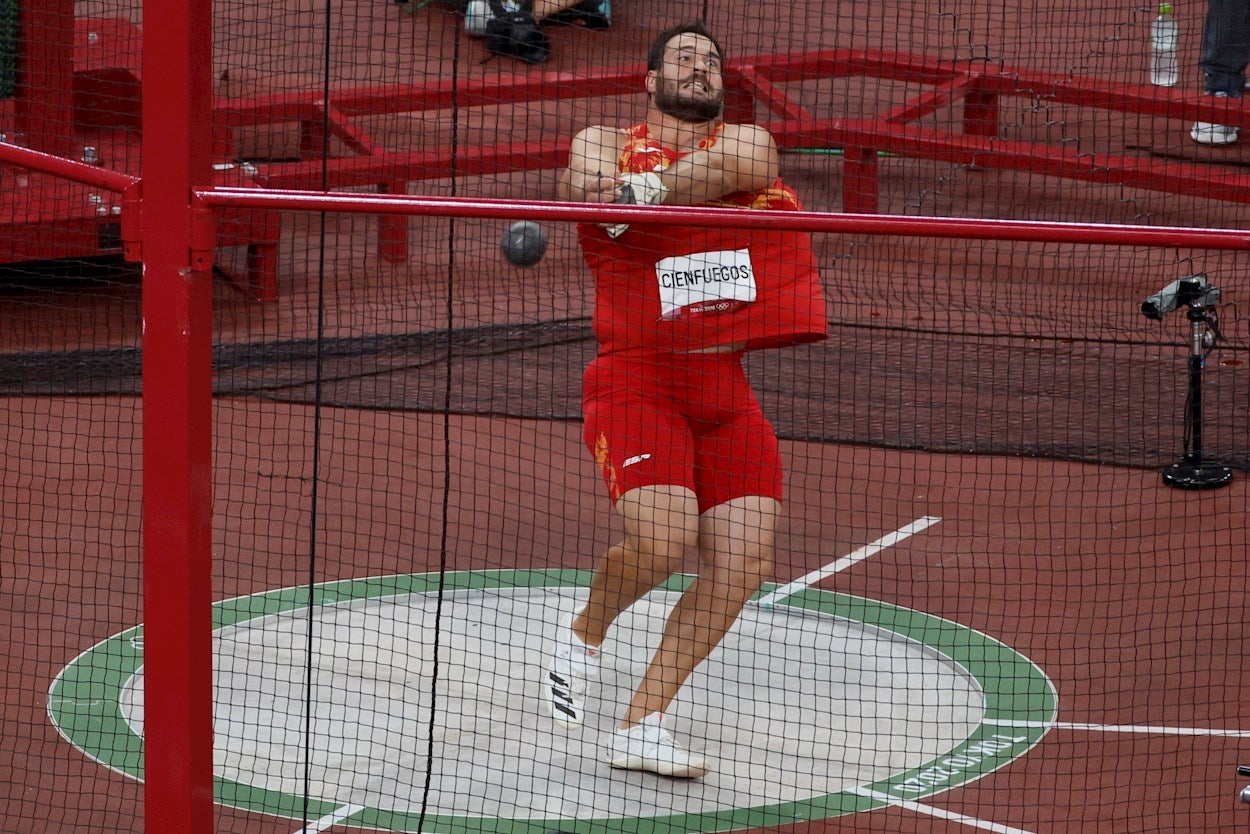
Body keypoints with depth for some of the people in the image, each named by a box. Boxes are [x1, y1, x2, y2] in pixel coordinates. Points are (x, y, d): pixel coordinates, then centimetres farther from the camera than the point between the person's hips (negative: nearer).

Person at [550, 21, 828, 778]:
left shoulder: (750, 139, 12)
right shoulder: (608, 142, 10)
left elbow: (739, 163, -13)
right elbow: (582, 178, -13)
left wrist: (642, 190, -32)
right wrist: (590, 183, -39)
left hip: (726, 386, 4)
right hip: (638, 374, -4)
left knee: (744, 562, -8)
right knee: (663, 537, -24)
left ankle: (642, 724, 5)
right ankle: (586, 630, 10)